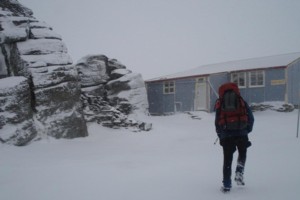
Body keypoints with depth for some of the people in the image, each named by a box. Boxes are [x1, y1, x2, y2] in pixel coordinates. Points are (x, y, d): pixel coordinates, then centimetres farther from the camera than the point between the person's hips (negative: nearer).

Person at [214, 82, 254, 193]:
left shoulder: (220, 103, 6)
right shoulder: (241, 101, 6)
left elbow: (217, 122, 5)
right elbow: (251, 118, 4)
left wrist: (220, 136, 15)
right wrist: (247, 130, 18)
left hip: (226, 135, 0)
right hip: (241, 134, 0)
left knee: (227, 160, 8)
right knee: (242, 154, 24)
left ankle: (226, 185, 9)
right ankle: (239, 173, 5)